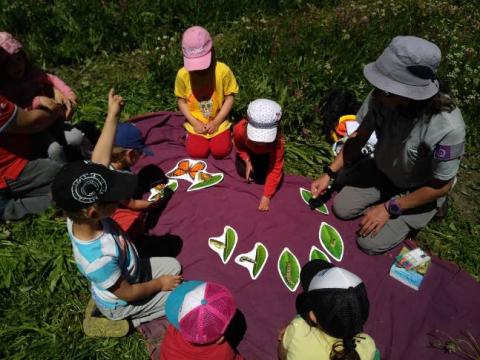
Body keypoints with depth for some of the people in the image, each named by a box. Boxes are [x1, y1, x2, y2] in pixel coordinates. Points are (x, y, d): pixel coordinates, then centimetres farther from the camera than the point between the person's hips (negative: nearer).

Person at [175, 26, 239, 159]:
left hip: (218, 122, -1)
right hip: (196, 124, 1)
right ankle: (190, 134, 22)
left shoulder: (223, 70, -17)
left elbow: (230, 97, -10)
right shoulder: (183, 74, -13)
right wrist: (194, 123, -12)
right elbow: (181, 101, -3)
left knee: (221, 151, -13)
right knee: (196, 153, -11)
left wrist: (216, 122, -14)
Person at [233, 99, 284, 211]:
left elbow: (275, 170, -34)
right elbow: (239, 147, -13)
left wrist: (266, 196, -34)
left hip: (267, 154, -1)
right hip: (249, 151, 2)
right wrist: (247, 161, -28)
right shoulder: (239, 129, -40)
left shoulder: (278, 142, -44)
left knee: (261, 178, -11)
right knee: (242, 172, -9)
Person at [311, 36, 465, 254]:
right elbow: (359, 138, -9)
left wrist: (389, 208, -19)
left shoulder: (447, 128, -38)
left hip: (419, 191, -4)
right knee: (341, 209, 1)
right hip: (382, 170, 4)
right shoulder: (381, 97, -28)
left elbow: (441, 187, -22)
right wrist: (329, 173, -13)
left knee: (370, 243, -7)